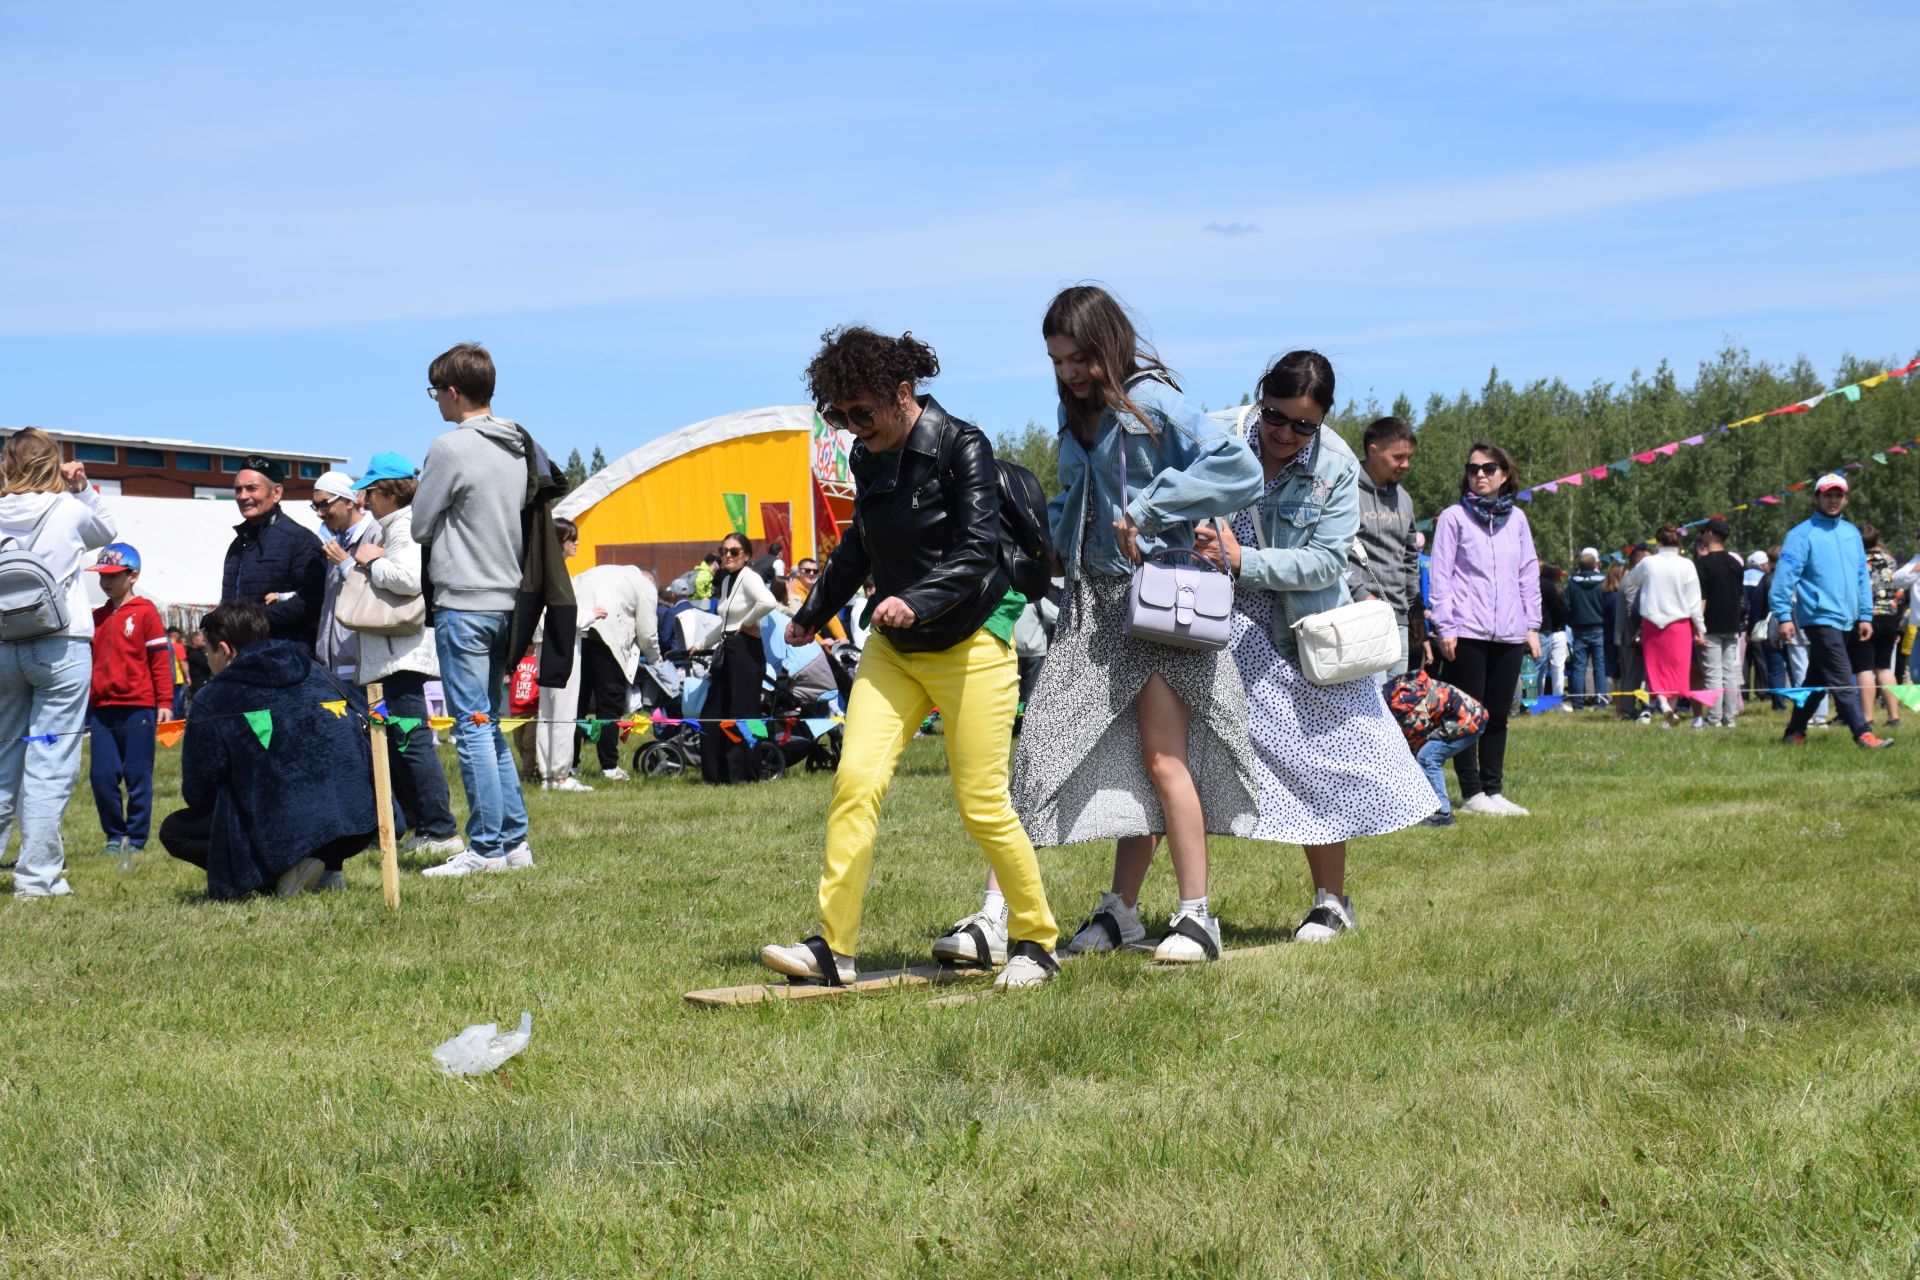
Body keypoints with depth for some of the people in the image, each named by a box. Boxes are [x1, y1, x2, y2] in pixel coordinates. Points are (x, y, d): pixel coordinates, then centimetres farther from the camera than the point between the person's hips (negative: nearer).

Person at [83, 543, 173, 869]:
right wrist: (84, 705, 15)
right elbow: (89, 661, 20)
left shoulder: (145, 611, -1)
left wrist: (165, 702, -8)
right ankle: (114, 835, 12)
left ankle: (136, 839, 8)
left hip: (138, 706, -5)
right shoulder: (96, 617, 15)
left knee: (137, 776, 0)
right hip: (102, 708, 5)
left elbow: (161, 659, -3)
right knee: (102, 774, -1)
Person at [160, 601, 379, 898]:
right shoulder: (315, 672, 18)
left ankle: (285, 868, -5)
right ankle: (327, 867, 12)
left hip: (291, 827, -6)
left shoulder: (214, 698, 5)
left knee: (174, 831, 14)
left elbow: (198, 793, 5)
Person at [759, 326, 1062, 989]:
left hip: (970, 642, -6)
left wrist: (917, 601, -38)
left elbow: (977, 550, -23)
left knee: (982, 804, -4)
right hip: (892, 648, 6)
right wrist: (813, 613, 32)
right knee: (856, 780, -9)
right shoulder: (869, 458, 5)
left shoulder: (961, 446, -15)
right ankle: (833, 947, -7)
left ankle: (1035, 942, 14)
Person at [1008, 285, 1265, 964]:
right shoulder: (1076, 414, 12)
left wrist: (1148, 511, -19)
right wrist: (1049, 533, 7)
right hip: (1095, 602, 7)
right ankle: (1121, 914, 13)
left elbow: (1242, 471, -21)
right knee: (1121, 762, 9)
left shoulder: (1150, 404, -12)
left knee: (1162, 759, -8)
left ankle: (1197, 917, -3)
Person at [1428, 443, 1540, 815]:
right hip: (1466, 633, -4)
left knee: (1498, 715, 8)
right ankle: (1472, 794, 3)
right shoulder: (1454, 517, 0)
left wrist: (1532, 626, 11)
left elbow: (1529, 574, 15)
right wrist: (1445, 627, -9)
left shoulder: (1516, 518, 12)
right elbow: (1441, 576, -3)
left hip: (1509, 633, 4)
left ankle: (1494, 791, 14)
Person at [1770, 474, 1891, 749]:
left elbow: (1862, 576, 18)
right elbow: (1784, 576, -11)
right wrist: (1784, 616, -17)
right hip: (1820, 619, -7)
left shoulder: (1851, 533, 14)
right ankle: (1863, 734, -15)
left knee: (1817, 680, 12)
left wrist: (1865, 615, 14)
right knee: (1842, 681, -12)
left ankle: (1795, 733, 20)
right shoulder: (1802, 534, -6)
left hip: (1846, 620, 7)